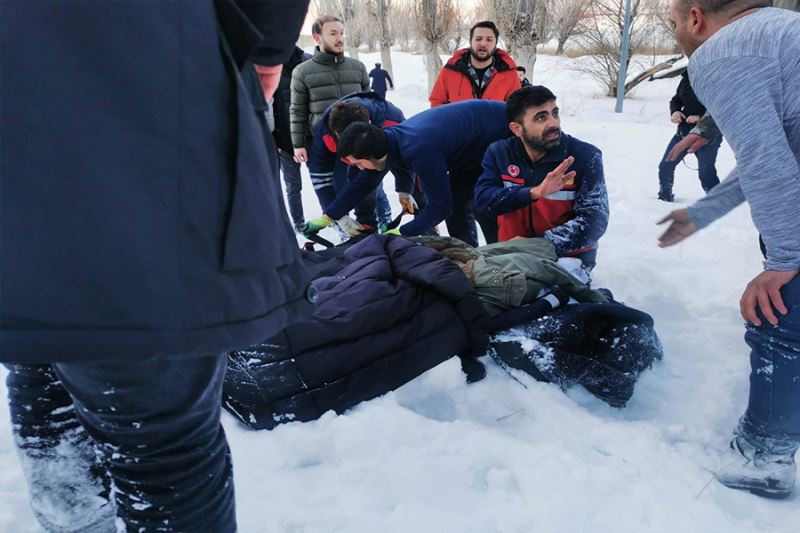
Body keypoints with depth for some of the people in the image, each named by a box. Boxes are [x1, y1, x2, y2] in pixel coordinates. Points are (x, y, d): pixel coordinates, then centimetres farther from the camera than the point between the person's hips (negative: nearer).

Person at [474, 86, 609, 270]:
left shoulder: (586, 156, -9)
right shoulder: (498, 153, -3)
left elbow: (594, 219, -15)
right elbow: (482, 200, -15)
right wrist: (534, 192, -31)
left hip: (569, 256, -2)